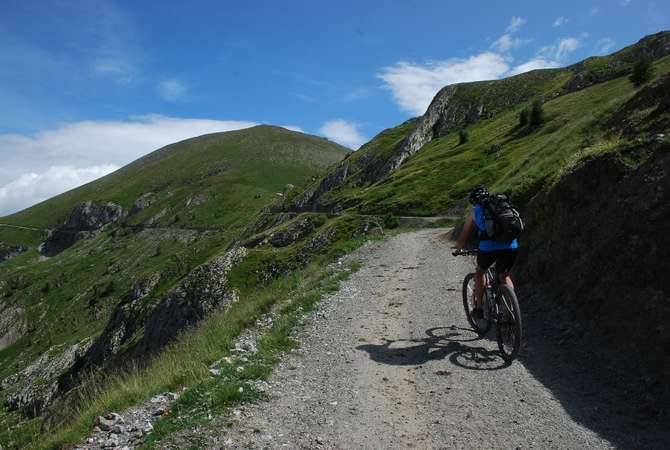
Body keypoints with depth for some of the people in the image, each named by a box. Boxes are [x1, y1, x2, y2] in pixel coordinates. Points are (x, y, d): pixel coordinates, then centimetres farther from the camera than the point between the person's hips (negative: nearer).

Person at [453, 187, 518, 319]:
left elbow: (464, 236, 24)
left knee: (479, 272, 25)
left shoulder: (476, 211, 19)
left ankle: (478, 309, 24)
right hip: (511, 245, 3)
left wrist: (458, 249, 43)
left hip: (489, 245, -3)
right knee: (505, 276, 27)